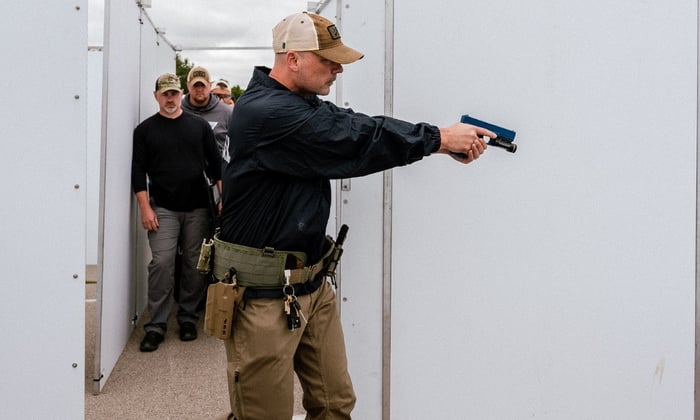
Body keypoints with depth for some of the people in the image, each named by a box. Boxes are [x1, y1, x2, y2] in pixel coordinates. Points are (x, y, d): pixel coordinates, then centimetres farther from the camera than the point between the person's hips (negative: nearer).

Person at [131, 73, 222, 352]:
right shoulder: (145, 130, 5)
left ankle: (188, 318, 19)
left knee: (195, 265, 4)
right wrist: (145, 208, -7)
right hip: (163, 209, -1)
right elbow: (138, 171, 2)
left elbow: (215, 164, 8)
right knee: (161, 264, -9)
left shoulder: (199, 126, 8)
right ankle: (156, 325, 0)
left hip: (197, 208, 2)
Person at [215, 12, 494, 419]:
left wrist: (444, 137, -9)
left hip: (312, 281, 9)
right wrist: (438, 139, -14)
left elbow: (357, 124, 2)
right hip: (265, 290, -9)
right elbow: (352, 142, -23)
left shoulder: (306, 106, 12)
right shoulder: (265, 112, -20)